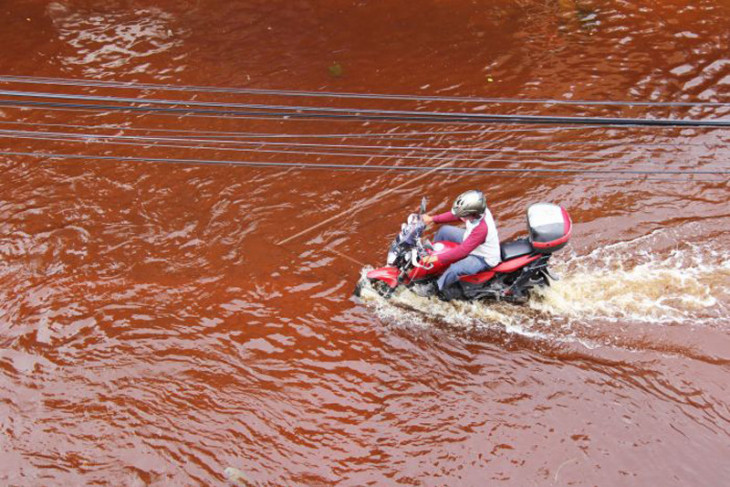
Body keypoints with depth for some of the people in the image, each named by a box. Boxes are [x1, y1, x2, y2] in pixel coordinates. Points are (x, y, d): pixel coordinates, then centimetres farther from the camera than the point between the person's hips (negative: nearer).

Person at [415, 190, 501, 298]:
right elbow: (455, 215, -2)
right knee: (444, 230, 9)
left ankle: (434, 288, 0)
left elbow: (462, 250, -39)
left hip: (484, 259, -9)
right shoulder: (478, 210, -20)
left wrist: (437, 258, -38)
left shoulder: (481, 228, -42)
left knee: (454, 269, -30)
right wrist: (432, 219, -5)